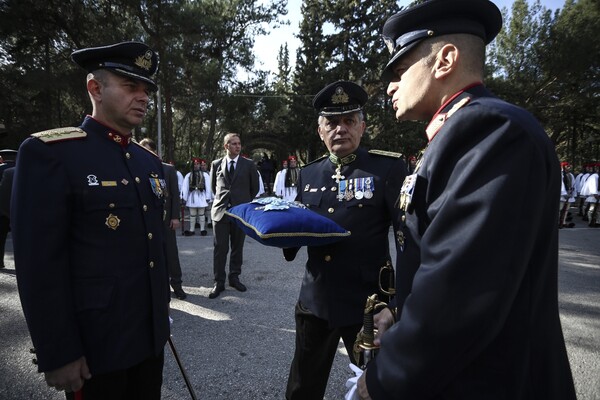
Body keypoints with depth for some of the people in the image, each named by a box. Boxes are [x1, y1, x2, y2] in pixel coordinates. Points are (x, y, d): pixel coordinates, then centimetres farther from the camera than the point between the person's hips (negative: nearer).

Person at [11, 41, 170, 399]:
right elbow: (40, 263, -15)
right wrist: (58, 354, -14)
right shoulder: (49, 152, -12)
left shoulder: (150, 162, 8)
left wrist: (163, 313, 15)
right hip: (94, 344, -6)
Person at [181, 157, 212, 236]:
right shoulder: (188, 175, 6)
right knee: (192, 215, 6)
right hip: (192, 197, 1)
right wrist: (184, 198, -5)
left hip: (201, 197, -1)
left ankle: (202, 229, 11)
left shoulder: (205, 175, 2)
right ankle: (191, 230, 13)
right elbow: (185, 187, 1)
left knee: (201, 214, 4)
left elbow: (208, 187, 0)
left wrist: (208, 197, -4)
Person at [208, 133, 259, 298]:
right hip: (220, 210, 0)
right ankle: (219, 282, 9)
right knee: (220, 248, 1)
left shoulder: (249, 165, 3)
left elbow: (254, 187, 11)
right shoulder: (216, 164, 7)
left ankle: (234, 277, 22)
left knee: (237, 247, 9)